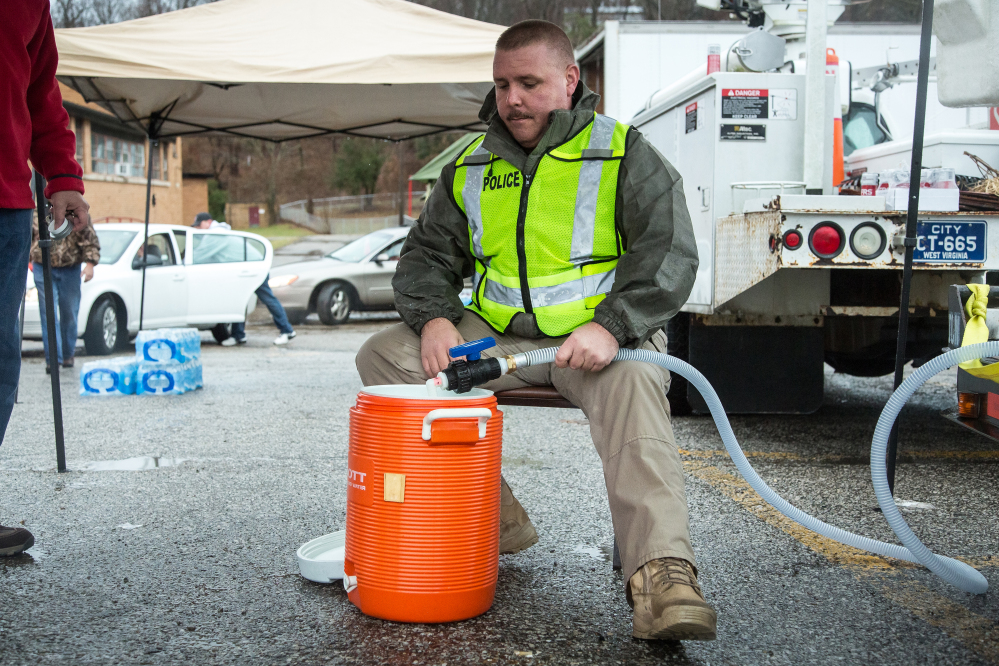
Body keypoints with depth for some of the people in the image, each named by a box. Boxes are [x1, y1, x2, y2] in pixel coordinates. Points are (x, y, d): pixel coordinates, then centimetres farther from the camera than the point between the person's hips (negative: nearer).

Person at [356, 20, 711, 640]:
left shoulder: (625, 154, 0)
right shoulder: (469, 170, 13)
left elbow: (671, 253, -10)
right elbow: (427, 256, 17)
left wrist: (611, 327, -26)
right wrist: (434, 318, -7)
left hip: (601, 335, -4)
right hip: (495, 334, 5)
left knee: (633, 389, -38)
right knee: (384, 356, -12)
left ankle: (663, 573, -45)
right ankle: (494, 519, -10)